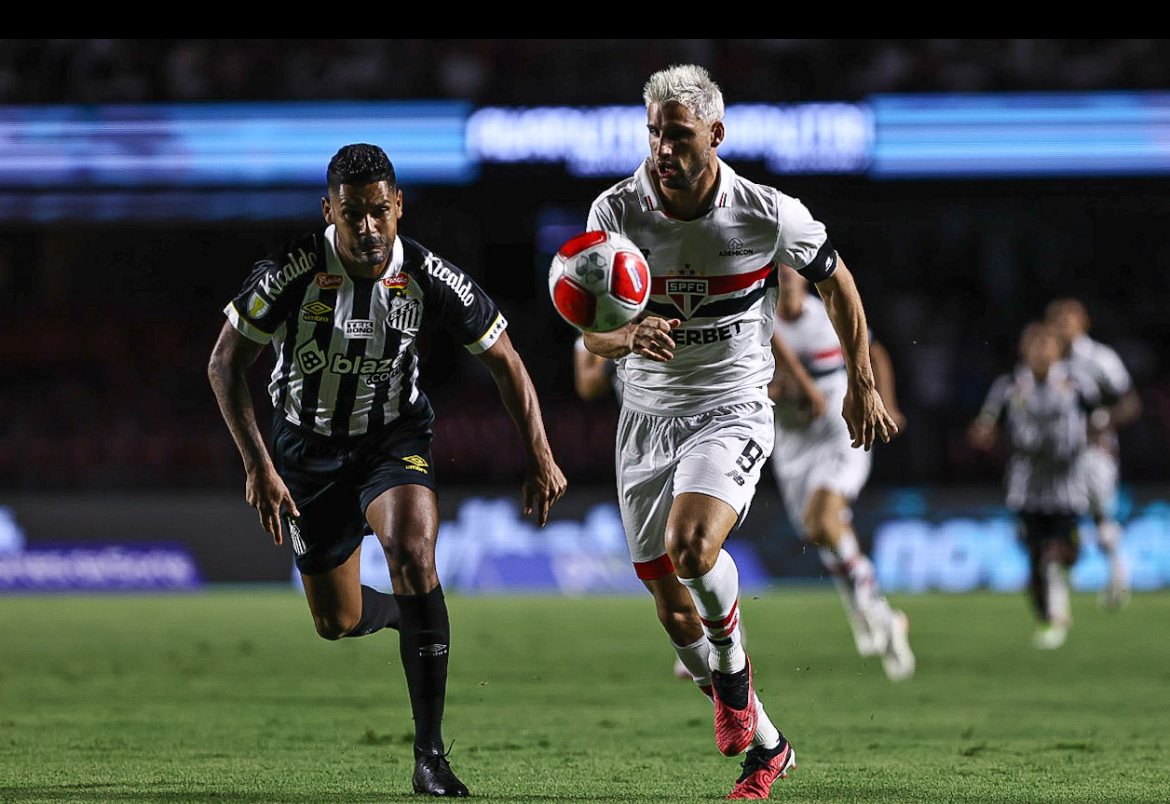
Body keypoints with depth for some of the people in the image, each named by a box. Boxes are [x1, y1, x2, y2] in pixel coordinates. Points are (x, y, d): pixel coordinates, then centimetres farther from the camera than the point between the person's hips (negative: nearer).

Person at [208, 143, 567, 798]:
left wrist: (541, 460, -8)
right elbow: (227, 362, -12)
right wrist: (259, 467, -18)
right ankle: (402, 613, 46)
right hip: (310, 446, 1)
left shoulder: (428, 277, -19)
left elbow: (505, 361, -6)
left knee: (414, 555, -30)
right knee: (336, 622, 5)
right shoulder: (293, 272, -23)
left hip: (395, 437, -1)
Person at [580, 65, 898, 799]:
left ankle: (734, 668, -1)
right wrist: (627, 337, -32)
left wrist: (862, 386, 12)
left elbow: (837, 281, 6)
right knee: (674, 610, 5)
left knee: (691, 546, -31)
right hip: (648, 415, 3)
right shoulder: (615, 212, -9)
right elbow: (592, 333, -8)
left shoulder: (769, 215, -12)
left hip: (733, 411, -3)